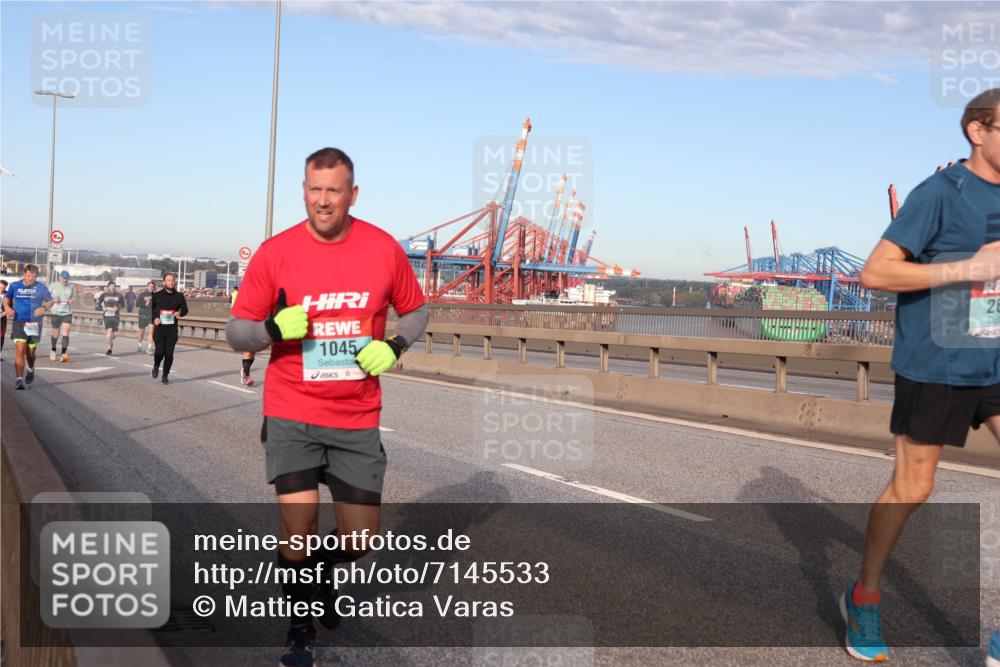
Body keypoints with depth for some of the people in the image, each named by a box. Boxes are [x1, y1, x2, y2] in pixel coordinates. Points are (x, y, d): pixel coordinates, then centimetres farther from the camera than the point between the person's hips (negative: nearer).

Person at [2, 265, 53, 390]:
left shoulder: (41, 287, 0)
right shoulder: (15, 286, 2)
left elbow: (50, 301, 8)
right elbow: (6, 298, 18)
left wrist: (43, 307, -13)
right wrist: (7, 308, -2)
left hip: (34, 323, 1)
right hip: (18, 323, -1)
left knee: (30, 351, 11)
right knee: (20, 350, -16)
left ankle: (30, 370, 43)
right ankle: (19, 379, -16)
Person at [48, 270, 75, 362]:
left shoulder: (71, 287, 5)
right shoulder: (54, 286, 2)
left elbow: (74, 298, 15)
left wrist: (71, 300, -7)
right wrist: (54, 300, -13)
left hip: (67, 313, 0)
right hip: (55, 313, 0)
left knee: (65, 333, -14)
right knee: (56, 334, 11)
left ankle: (64, 354, -19)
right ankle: (53, 350, 37)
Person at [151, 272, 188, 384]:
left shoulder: (179, 296, 5)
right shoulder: (157, 295, 2)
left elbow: (185, 309, 14)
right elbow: (150, 309, 7)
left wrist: (180, 313, -10)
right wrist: (154, 318, -11)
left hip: (172, 329, 1)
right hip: (159, 328, -1)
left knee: (169, 353, -1)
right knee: (160, 351, -10)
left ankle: (165, 376, 14)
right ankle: (156, 367, 24)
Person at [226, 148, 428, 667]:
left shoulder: (384, 249, -3)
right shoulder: (275, 253, -6)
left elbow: (415, 311, 12)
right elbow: (236, 331, 0)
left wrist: (393, 346, -8)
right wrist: (274, 327, -21)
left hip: (357, 418, 2)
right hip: (291, 414, -1)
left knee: (359, 536, 5)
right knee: (298, 521, -12)